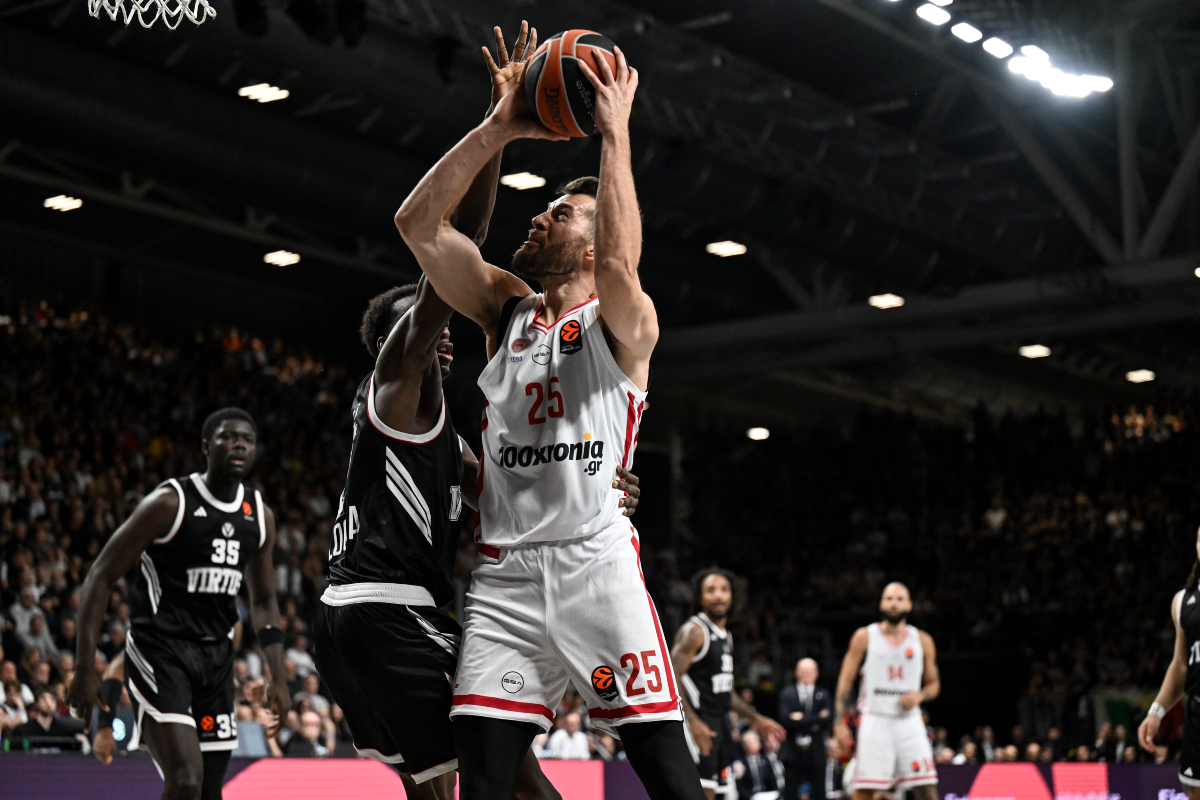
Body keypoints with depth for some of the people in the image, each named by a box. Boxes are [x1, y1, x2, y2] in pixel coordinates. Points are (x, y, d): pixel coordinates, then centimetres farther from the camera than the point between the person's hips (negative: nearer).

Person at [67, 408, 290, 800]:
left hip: (216, 657, 7)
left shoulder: (260, 516, 7)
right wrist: (84, 669, -15)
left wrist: (278, 678, 11)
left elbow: (263, 600, 19)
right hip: (159, 652, -7)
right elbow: (101, 577, -10)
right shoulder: (169, 503, -12)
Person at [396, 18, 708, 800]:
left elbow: (618, 263, -22)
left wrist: (615, 133, -15)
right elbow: (418, 223, 7)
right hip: (505, 571, 4)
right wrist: (501, 127, 2)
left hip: (594, 560, -4)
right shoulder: (507, 308, 18)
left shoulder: (624, 324, 3)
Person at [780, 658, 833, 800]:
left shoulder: (823, 695, 8)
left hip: (816, 753, 1)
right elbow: (785, 719, -10)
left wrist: (802, 719, -11)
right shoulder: (787, 693, 5)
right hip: (793, 752, -1)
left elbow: (828, 721, -5)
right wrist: (816, 720, -11)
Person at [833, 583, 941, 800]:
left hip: (909, 723, 2)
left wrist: (919, 696, -8)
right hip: (874, 722, -2)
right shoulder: (864, 637, 2)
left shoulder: (923, 641, 7)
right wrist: (840, 722, -6)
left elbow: (934, 684, 15)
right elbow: (845, 681, 2)